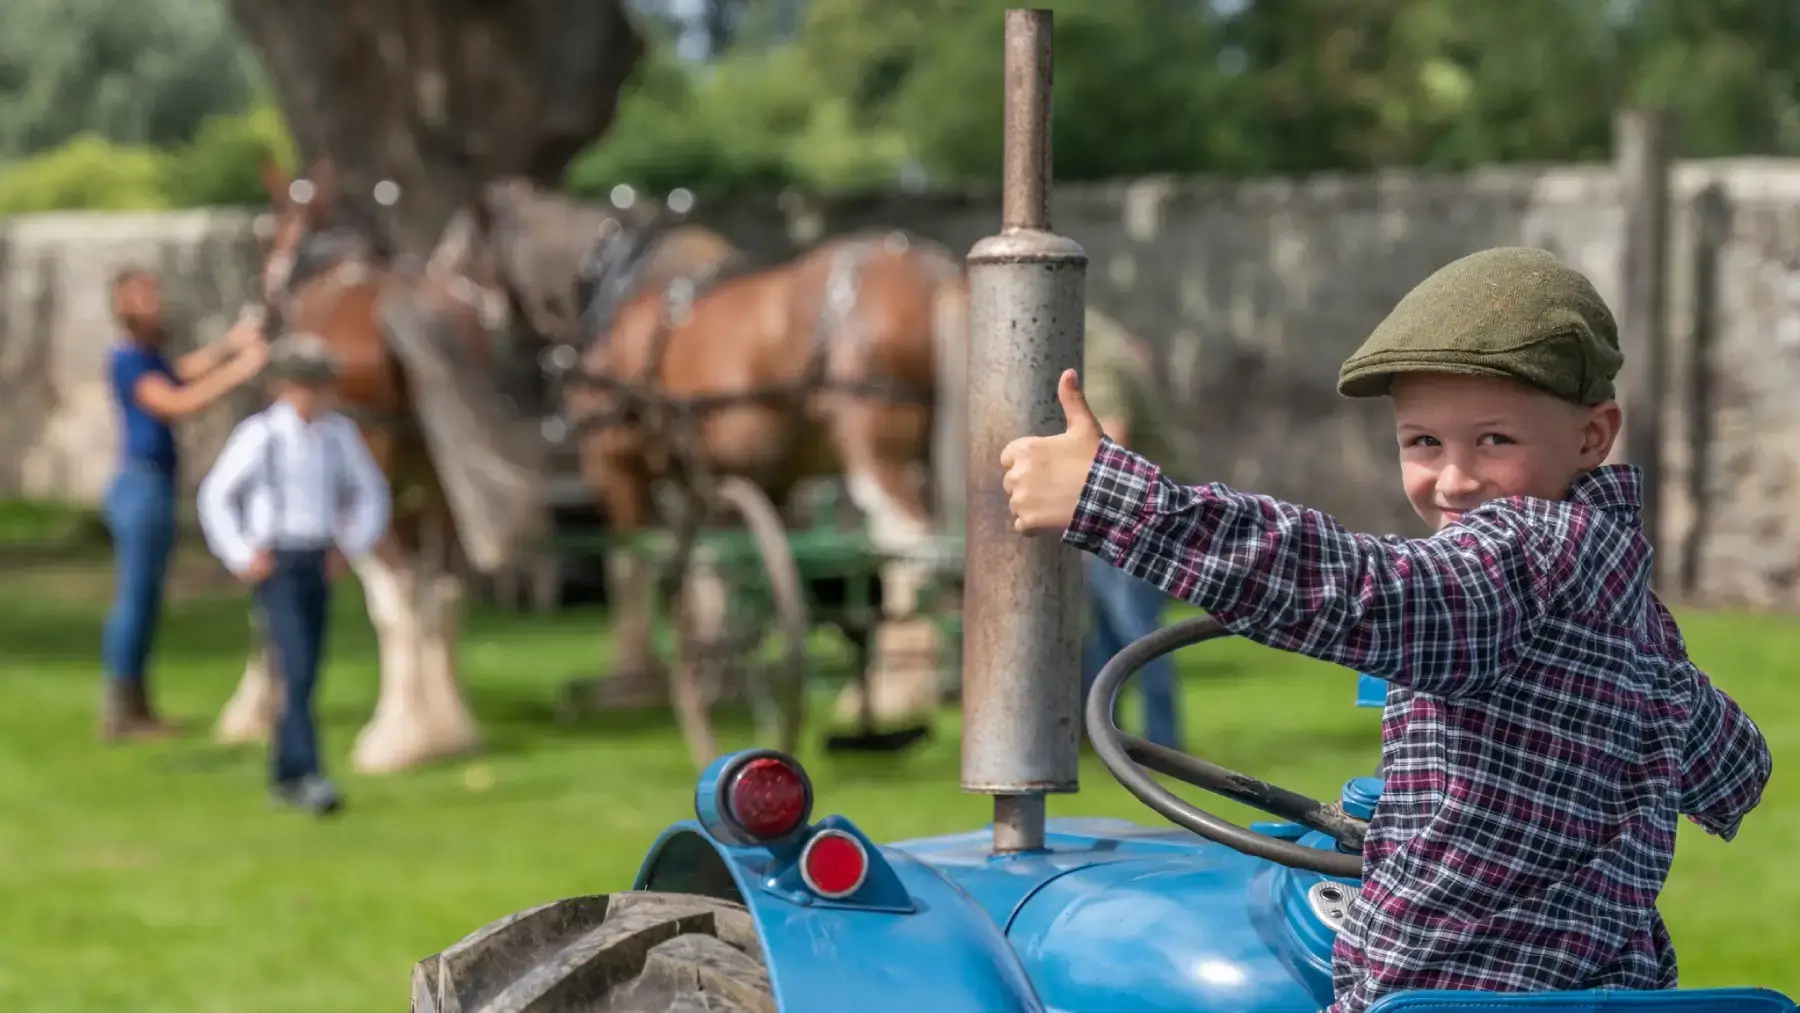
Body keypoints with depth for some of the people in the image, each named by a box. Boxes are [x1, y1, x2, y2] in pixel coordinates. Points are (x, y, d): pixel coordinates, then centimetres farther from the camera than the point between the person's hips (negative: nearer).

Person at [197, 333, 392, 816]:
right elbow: (216, 496, -3)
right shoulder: (259, 435, -9)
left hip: (318, 566, 5)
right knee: (297, 670, -15)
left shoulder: (339, 434, 3)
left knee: (306, 672, 7)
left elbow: (371, 494, 16)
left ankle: (284, 776, 19)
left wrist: (351, 548, 5)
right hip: (275, 564, -5)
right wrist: (242, 557, -7)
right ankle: (308, 775, -20)